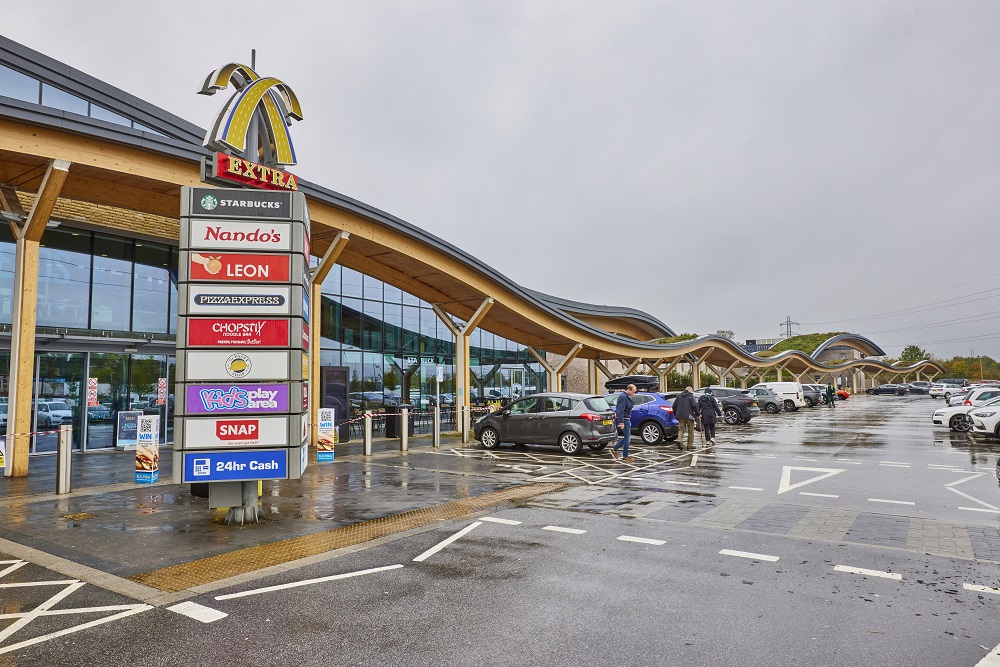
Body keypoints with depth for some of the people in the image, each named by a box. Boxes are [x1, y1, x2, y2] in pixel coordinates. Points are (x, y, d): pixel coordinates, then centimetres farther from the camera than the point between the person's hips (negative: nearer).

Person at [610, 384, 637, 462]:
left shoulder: (626, 397, 15)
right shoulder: (623, 396, -18)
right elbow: (620, 410, -23)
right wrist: (621, 423, -26)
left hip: (627, 419, 10)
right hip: (624, 419, -10)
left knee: (627, 437, 14)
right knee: (627, 438, -3)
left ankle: (614, 449, 16)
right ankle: (625, 456, 7)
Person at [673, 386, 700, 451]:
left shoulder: (679, 396, 10)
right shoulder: (690, 396, -5)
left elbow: (674, 406, 10)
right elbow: (694, 405, -13)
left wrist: (675, 414, 19)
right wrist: (697, 414, -2)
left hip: (680, 416, 4)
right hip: (689, 416, -4)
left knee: (681, 429, 7)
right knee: (690, 431, 8)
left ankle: (679, 440, -18)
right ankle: (690, 445, 10)